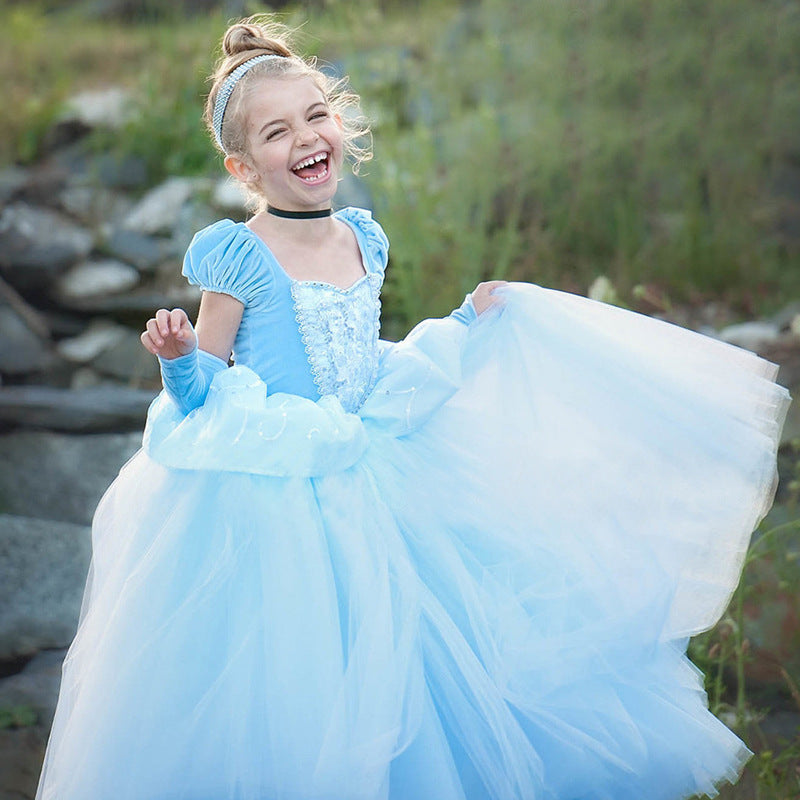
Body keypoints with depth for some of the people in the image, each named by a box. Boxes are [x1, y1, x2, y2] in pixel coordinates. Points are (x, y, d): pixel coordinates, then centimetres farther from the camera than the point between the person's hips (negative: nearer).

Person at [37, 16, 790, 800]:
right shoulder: (239, 258, -12)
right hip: (263, 507, -6)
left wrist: (469, 323, 18)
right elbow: (203, 390, -8)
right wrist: (177, 355, -29)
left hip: (361, 489, 6)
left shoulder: (363, 241, 7)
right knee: (280, 705, -4)